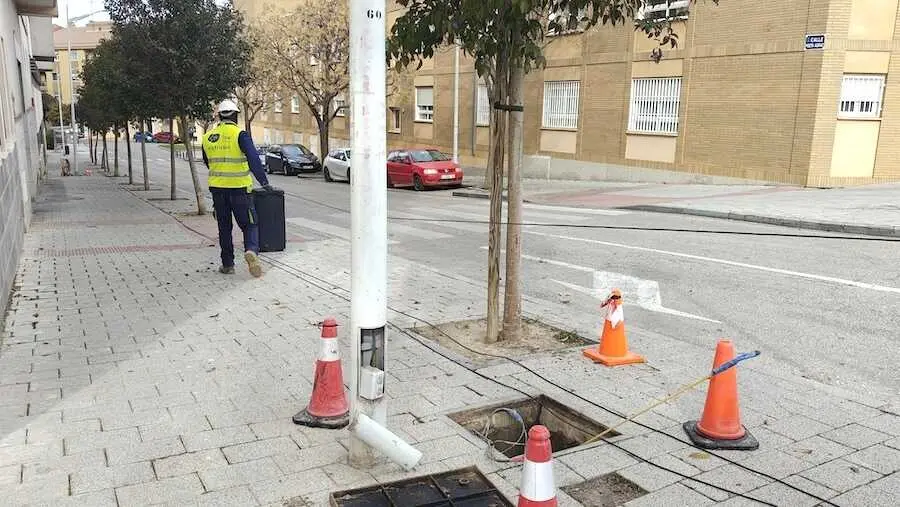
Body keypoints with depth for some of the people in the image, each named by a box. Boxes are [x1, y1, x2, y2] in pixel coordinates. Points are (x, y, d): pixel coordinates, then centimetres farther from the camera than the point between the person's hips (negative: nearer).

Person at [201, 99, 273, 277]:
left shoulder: (208, 137, 7)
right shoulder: (240, 134, -9)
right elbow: (253, 159, -19)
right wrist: (264, 182, -19)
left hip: (217, 188, 4)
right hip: (239, 188, -4)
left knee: (224, 227, 14)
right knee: (249, 224, 4)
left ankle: (227, 264, 16)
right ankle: (251, 250, -22)